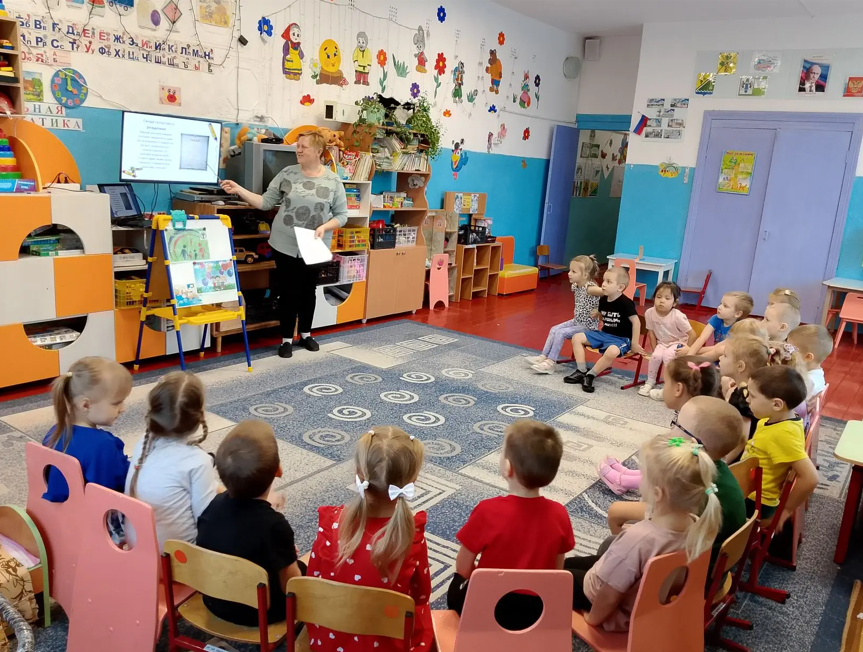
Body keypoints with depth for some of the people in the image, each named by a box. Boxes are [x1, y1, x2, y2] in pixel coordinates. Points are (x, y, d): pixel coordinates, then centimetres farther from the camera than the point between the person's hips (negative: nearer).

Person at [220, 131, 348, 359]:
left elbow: (342, 215, -1)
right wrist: (239, 190, -11)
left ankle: (306, 334, 31)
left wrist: (325, 227, -17)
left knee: (308, 290, 14)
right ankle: (287, 339, 15)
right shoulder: (287, 174, 0)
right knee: (288, 292, 4)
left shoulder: (333, 181, -3)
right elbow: (266, 202, -1)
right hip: (285, 245, 0)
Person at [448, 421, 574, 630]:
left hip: (485, 610, -2)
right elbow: (556, 572, -1)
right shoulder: (559, 515, -16)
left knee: (457, 585, 28)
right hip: (536, 613, 3)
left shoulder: (488, 511, -26)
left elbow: (463, 569, -13)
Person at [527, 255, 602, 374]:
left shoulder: (590, 289, -24)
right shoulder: (576, 286, 3)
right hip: (576, 321, 9)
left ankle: (550, 363, -13)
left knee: (561, 333, -18)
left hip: (588, 327, -9)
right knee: (554, 329, 1)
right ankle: (544, 357, 3)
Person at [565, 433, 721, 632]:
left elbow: (609, 597, -28)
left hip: (620, 615, -7)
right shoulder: (697, 527, -21)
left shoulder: (638, 539, -41)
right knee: (572, 563, 25)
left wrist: (593, 618, -9)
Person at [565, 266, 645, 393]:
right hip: (604, 334, 7)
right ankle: (581, 371, -2)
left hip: (621, 339, -7)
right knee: (577, 338, -3)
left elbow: (636, 322, -16)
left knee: (612, 352, -40)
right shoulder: (603, 300, 1)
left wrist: (634, 344, -13)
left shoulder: (625, 303, -19)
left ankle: (590, 375, -20)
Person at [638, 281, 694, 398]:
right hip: (662, 343, 3)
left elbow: (692, 335, -19)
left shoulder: (678, 316, -28)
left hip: (678, 343, -3)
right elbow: (651, 332, -4)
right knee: (656, 356, -25)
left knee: (667, 356, -31)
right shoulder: (649, 313, -17)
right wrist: (654, 349, -5)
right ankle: (650, 382, -3)